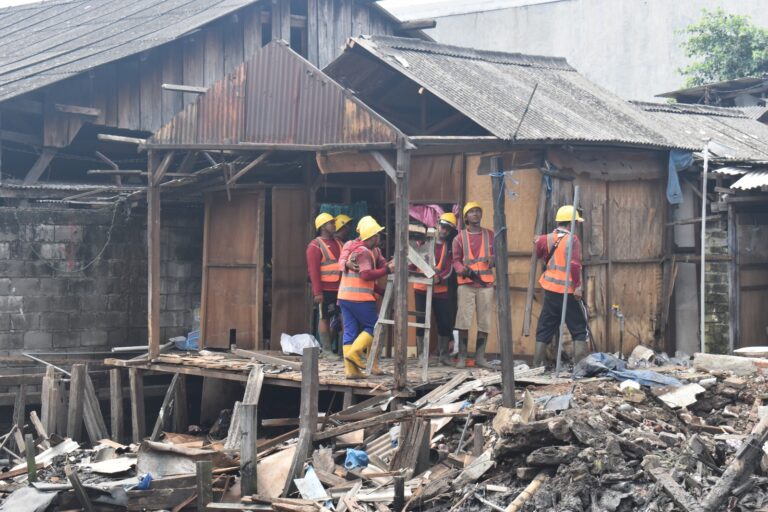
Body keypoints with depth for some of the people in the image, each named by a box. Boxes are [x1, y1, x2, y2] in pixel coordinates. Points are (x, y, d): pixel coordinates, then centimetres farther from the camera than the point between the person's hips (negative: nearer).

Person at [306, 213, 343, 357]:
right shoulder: (315, 246, -6)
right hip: (325, 290, -7)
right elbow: (313, 270, -11)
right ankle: (327, 349, 3)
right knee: (325, 318, -1)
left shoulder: (338, 243, 17)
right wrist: (317, 292, -17)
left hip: (339, 289, 7)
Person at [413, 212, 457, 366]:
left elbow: (449, 270, -4)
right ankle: (422, 356, 5)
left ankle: (443, 355, 14)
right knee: (422, 322, 0)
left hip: (440, 289, 1)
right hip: (421, 288, -1)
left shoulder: (449, 247, 5)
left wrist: (439, 278, -22)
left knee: (445, 323, 1)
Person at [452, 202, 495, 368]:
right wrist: (462, 270, -17)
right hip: (466, 284, -2)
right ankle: (462, 356, -1)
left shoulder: (490, 235, 12)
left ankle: (480, 356, 8)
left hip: (486, 283, 2)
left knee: (484, 322, 1)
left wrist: (493, 260, -10)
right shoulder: (460, 237, 8)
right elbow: (456, 260, 5)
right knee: (463, 322, -6)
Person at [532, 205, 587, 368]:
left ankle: (536, 366, 11)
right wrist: (578, 286, -17)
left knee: (544, 330, 11)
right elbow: (575, 264, -19)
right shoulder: (573, 240, -10)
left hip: (550, 291, 5)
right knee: (579, 330, 4)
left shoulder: (548, 239, 5)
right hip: (568, 292, -5)